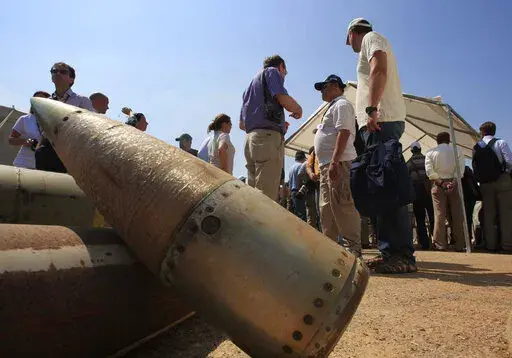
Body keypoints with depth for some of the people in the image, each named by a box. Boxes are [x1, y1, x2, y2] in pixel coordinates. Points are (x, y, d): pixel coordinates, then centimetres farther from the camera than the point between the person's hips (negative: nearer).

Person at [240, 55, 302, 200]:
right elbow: (284, 99, -11)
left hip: (250, 138, 8)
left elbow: (241, 124, 29)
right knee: (266, 198, -15)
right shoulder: (272, 71, 10)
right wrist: (298, 110, 11)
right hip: (269, 137, -8)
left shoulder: (252, 83, 32)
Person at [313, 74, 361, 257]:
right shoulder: (333, 107, 28)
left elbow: (343, 133, -15)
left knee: (342, 207, -13)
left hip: (338, 163, -10)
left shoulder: (341, 104, -1)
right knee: (327, 209, 11)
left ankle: (353, 249, -9)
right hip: (327, 164, 10)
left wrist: (334, 162, -25)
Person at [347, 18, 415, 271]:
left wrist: (371, 109, -22)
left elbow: (379, 70, -13)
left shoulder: (371, 38, 7)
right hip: (379, 124, 10)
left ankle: (402, 255, -20)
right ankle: (390, 251, 5)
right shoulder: (374, 45, 34)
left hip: (381, 120, -10)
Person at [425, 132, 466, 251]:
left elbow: (429, 171, -6)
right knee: (457, 214, 4)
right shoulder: (457, 151, 6)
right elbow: (460, 169, -6)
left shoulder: (431, 152, 4)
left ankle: (440, 244, -3)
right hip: (454, 184, 1)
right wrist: (453, 182, -11)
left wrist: (440, 182, -7)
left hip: (438, 185, -1)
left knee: (440, 214, -1)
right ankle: (460, 244, 5)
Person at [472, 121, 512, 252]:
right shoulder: (500, 143, -3)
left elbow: (475, 167, 5)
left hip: (485, 183, 3)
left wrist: (480, 179, 14)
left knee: (488, 214, 6)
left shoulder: (476, 147, 7)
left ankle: (491, 243, 8)